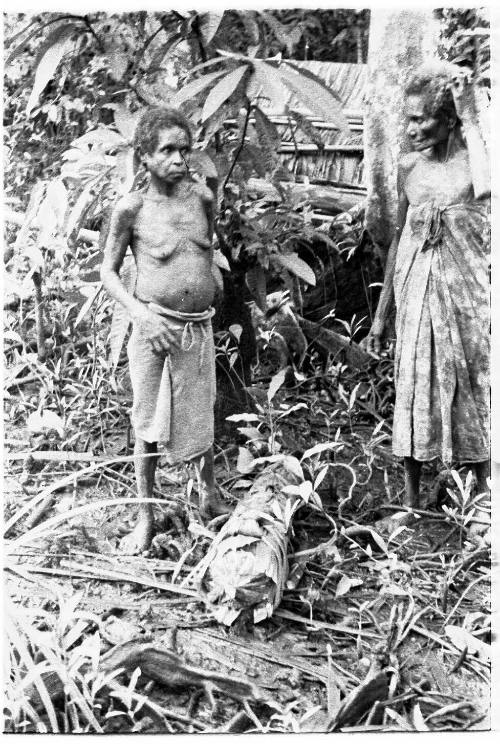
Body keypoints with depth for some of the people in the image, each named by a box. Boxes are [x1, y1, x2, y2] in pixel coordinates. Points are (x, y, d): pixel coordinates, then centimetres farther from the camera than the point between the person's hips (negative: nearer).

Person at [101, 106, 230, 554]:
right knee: (148, 421, 7)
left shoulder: (202, 196, 1)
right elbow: (108, 271, -1)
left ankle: (210, 498, 37)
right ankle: (145, 516, 23)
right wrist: (142, 315, -14)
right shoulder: (131, 208, -8)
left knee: (201, 416, 15)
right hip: (154, 326, -3)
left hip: (199, 327, 3)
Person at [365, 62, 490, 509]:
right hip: (417, 293, 4)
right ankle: (412, 504, 23)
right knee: (414, 392, 9)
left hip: (467, 293, -3)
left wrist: (470, 120, -22)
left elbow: (486, 191, -34)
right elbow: (399, 239, 10)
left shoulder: (472, 158, -8)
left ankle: (482, 498, 22)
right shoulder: (409, 167, 4)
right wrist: (381, 314, 10)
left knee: (475, 392, 6)